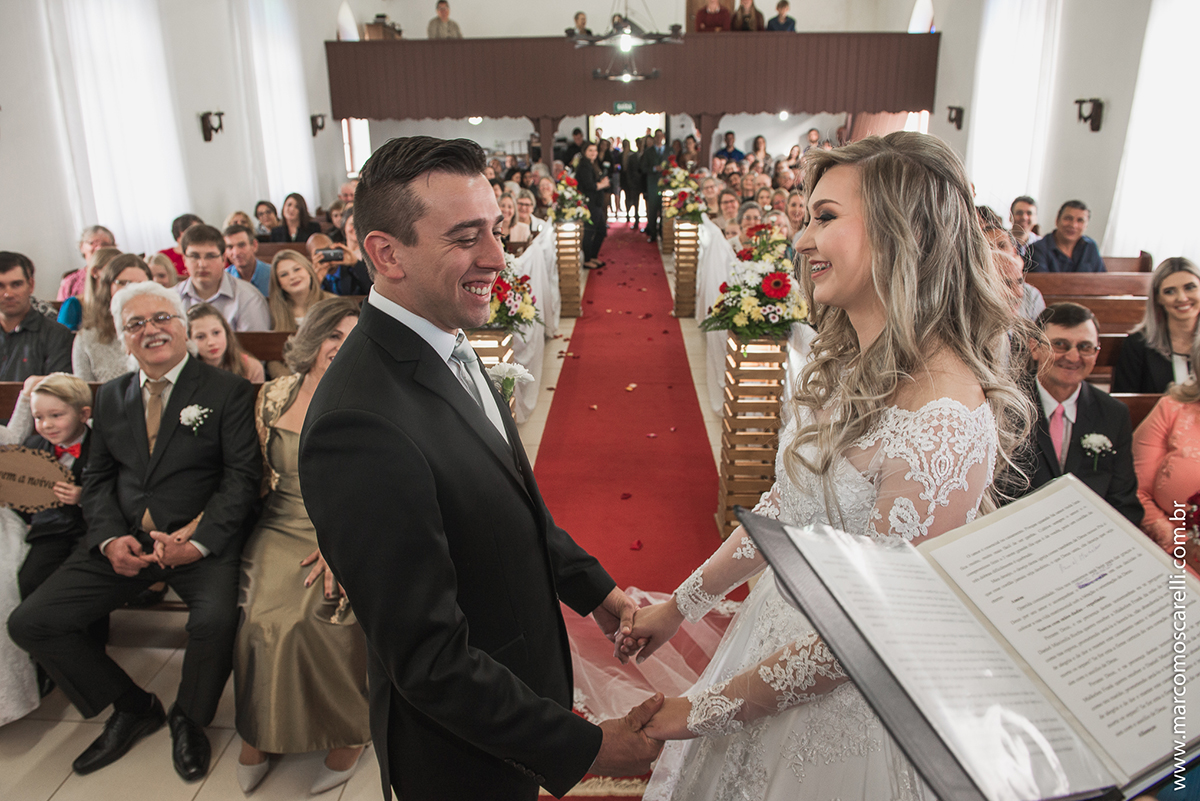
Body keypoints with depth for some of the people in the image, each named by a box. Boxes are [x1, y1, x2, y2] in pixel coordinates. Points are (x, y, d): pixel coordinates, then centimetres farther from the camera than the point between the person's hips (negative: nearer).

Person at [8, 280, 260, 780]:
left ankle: (189, 720, 3)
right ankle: (133, 708, 16)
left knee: (215, 620, -31)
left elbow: (242, 475, -9)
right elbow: (98, 479, 13)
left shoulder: (227, 391, -3)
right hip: (123, 541, 5)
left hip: (201, 541, -5)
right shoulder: (110, 397, 14)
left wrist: (197, 542, -19)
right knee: (29, 624, -5)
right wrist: (110, 539, -5)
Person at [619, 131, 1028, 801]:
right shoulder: (846, 363, -2)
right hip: (780, 631, 7)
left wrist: (714, 708, -14)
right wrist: (681, 604, 9)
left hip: (845, 696, -7)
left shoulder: (946, 423, -29)